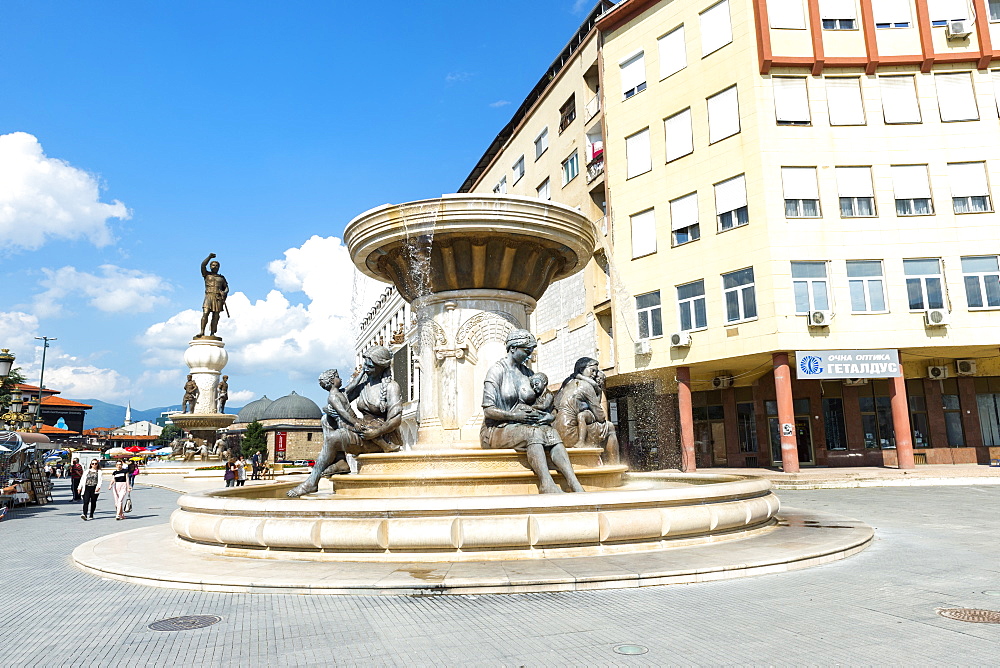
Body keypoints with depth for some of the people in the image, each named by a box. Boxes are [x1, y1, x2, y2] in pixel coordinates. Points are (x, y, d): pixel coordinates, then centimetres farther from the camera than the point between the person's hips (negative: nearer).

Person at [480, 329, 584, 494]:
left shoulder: (527, 373, 17)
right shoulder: (497, 370, -4)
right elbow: (488, 410, -11)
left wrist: (549, 416, -6)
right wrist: (515, 416, -22)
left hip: (520, 427, 5)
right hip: (496, 430, -5)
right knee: (533, 432, -34)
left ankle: (575, 485, -38)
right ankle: (546, 484, -42)